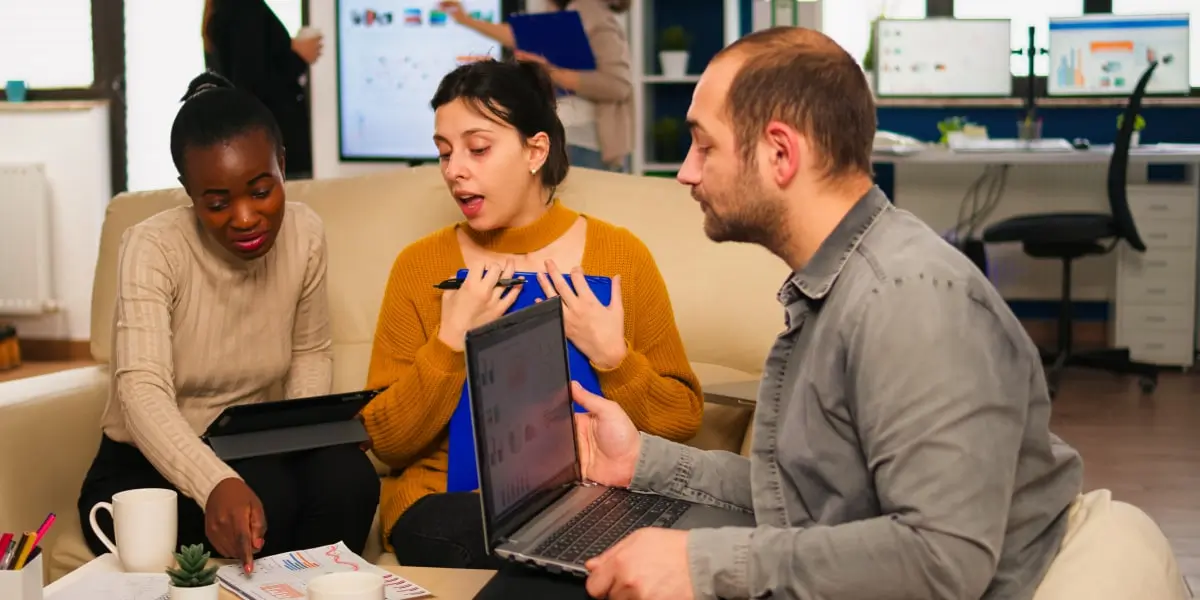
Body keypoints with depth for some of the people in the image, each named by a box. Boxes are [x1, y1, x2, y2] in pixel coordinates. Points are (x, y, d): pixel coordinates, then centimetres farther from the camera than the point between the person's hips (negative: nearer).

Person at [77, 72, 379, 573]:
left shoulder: (303, 233, -5)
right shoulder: (154, 248, -20)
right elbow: (142, 391, -34)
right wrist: (216, 485, -52)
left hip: (250, 455, 4)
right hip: (144, 471, -4)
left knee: (346, 475, -26)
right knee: (264, 496, -33)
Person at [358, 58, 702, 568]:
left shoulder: (621, 255, 1)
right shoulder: (420, 266, 2)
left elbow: (683, 423, 3)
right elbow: (386, 442, -1)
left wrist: (610, 355, -13)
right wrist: (453, 340, -12)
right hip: (452, 504, -2)